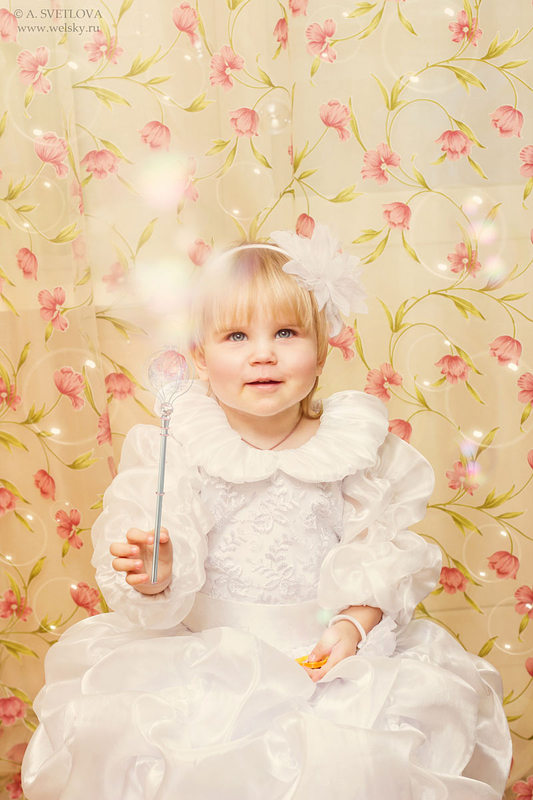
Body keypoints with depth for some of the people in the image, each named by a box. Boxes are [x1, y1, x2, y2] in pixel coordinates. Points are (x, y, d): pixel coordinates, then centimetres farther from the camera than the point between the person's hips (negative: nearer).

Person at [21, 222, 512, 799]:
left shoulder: (353, 444, -3)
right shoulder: (178, 448, -6)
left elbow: (382, 557, -2)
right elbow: (174, 570, -8)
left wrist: (354, 624, -16)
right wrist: (154, 575, -30)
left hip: (325, 645, 1)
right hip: (207, 647, 0)